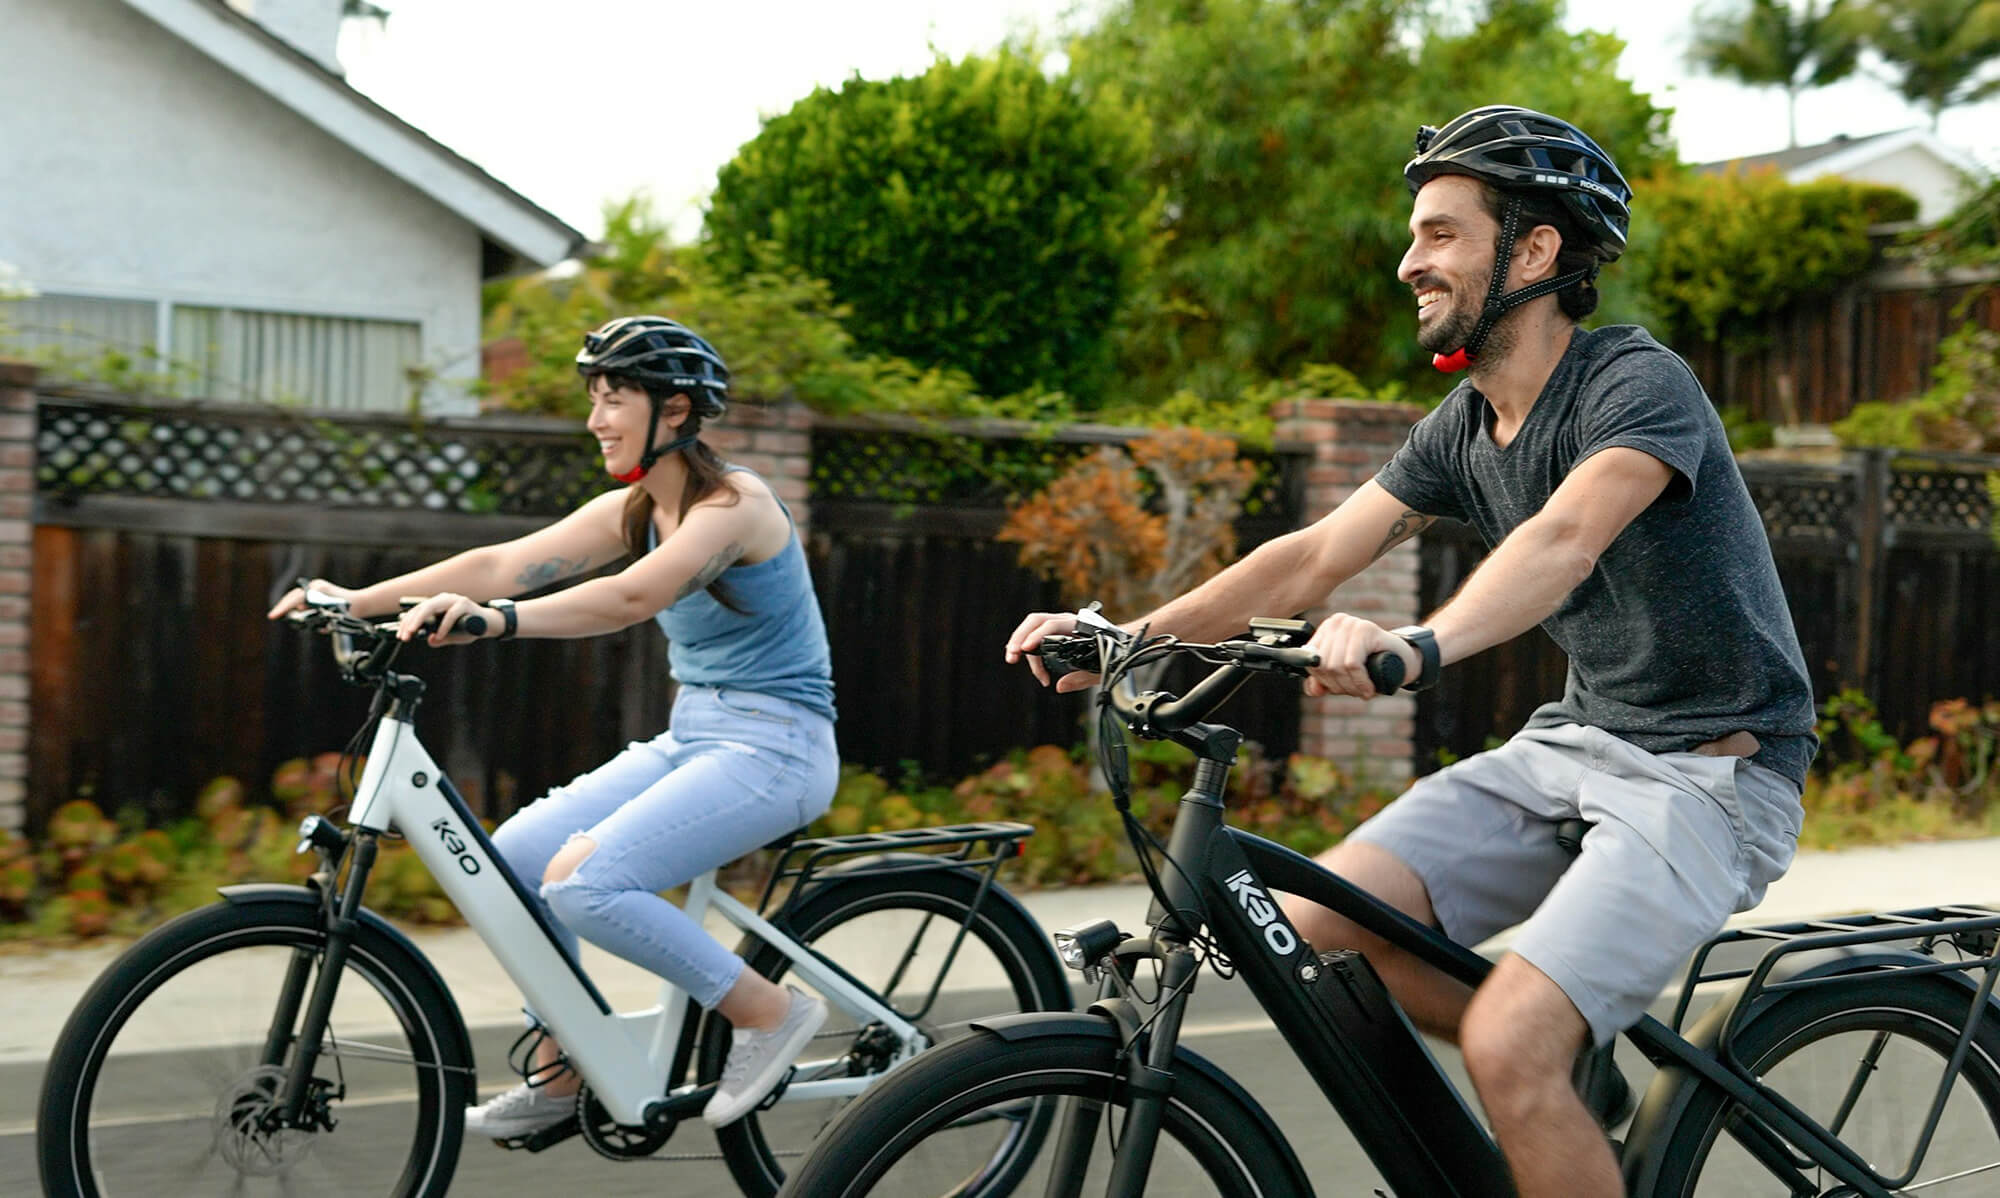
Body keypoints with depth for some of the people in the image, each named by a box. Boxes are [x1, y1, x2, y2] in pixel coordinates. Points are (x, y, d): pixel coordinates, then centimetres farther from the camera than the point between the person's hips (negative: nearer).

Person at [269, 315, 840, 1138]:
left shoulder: (733, 503, -17)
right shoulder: (632, 510, 8)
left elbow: (633, 597, -34)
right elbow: (506, 561, -1)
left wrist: (497, 621, -46)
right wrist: (362, 600, -10)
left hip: (772, 745, -9)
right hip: (690, 738, 9)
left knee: (583, 882, -24)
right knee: (514, 855, -3)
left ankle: (768, 1012, -9)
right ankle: (557, 1076, 12)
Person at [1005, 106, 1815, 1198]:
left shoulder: (1638, 383, -17)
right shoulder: (1463, 426, 7)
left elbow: (1565, 537, -37)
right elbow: (1313, 556, 4)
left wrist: (1418, 646, -55)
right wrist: (1129, 635, -7)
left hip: (1711, 771, -8)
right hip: (1573, 742, 8)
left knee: (1508, 1043, -26)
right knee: (1317, 925, -8)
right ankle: (1568, 1085, 12)